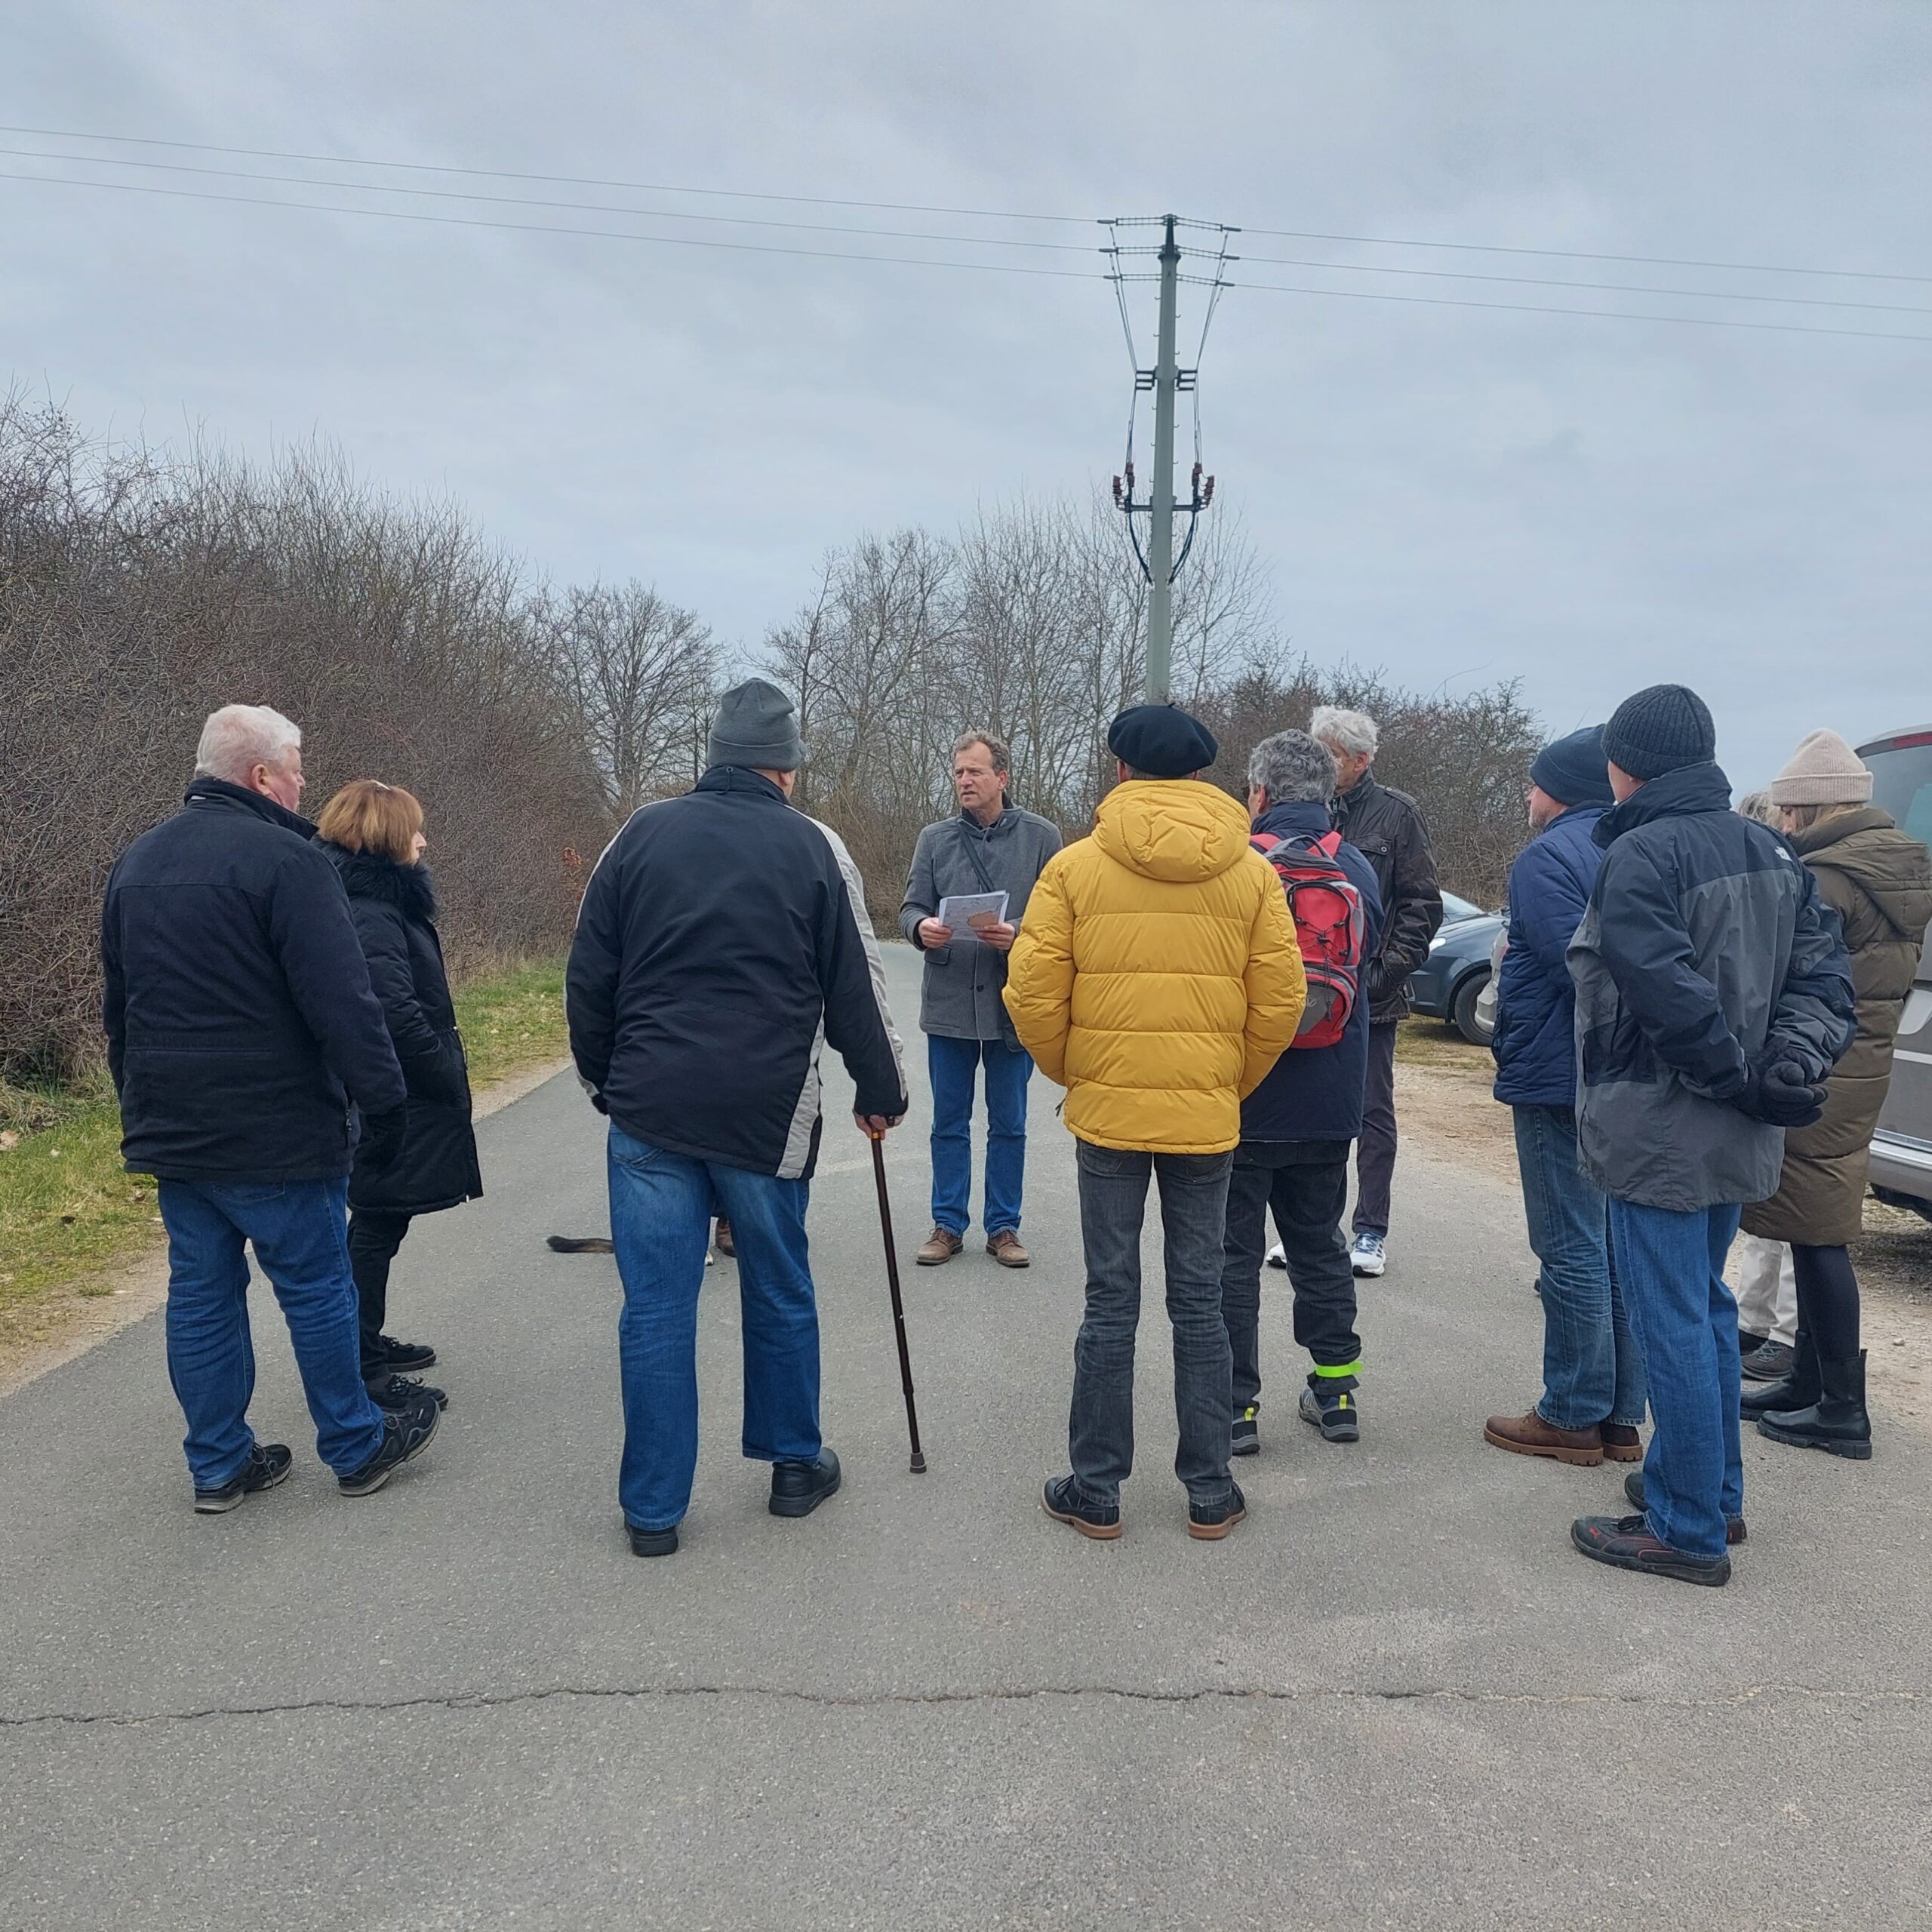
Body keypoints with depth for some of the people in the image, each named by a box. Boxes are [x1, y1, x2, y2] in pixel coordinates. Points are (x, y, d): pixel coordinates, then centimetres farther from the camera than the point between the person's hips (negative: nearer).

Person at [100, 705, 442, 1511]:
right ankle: (356, 1449, 18)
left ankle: (218, 1465, 23)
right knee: (317, 1290, 5)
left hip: (169, 1131, 8)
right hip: (273, 1132, -7)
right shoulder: (284, 859, -16)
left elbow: (117, 1002, 20)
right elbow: (342, 1000, -20)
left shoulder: (134, 862, 12)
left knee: (201, 1291, 13)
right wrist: (382, 1101, -15)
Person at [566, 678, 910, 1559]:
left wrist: (605, 1080, 19)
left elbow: (588, 975, 7)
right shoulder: (814, 847, 0)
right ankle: (794, 1464, 30)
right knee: (780, 1293, 16)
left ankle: (652, 1508, 15)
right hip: (767, 1112, -1)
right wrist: (882, 1093, 15)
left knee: (656, 1306, 7)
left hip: (649, 1108, 1)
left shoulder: (643, 832, 4)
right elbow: (856, 990, 3)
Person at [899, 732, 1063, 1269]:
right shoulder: (934, 839, 6)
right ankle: (948, 1224, 23)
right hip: (948, 1002, 2)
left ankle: (1003, 1226, 23)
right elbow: (910, 907, 5)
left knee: (1008, 1124, 10)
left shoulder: (1040, 837, -1)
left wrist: (1018, 933, -21)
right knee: (949, 1122, 11)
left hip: (1014, 1003, -2)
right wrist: (921, 928, -18)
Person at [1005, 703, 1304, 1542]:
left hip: (1107, 1112, -1)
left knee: (1111, 1305, 9)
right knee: (1199, 1304, 12)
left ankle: (1097, 1490, 18)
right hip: (1207, 1118, 1)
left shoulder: (1076, 865, -5)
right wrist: (1233, 1086, 13)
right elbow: (1280, 1003, -1)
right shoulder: (1252, 872, 0)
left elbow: (1033, 997, -7)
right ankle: (1210, 1493, 21)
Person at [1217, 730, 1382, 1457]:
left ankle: (1237, 1404, 8)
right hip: (1330, 1102, 5)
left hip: (1244, 1097, -5)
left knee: (1233, 1252, 5)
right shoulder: (1358, 870, 2)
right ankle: (1337, 1391, 24)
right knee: (1320, 1244, 18)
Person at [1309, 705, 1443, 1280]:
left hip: (1370, 994, -3)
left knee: (1373, 1112, 7)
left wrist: (1389, 969, -11)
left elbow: (1422, 904, -3)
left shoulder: (1396, 814, -3)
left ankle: (1371, 1231, 16)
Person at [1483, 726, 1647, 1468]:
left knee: (1573, 1252, -1)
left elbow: (1579, 964, -23)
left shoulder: (1548, 857, -14)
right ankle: (1621, 1415, 22)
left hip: (1560, 1079, -9)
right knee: (1616, 1246, 13)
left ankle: (1574, 1417, 8)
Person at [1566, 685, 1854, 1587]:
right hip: (1736, 1139, 9)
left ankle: (1688, 1530, 11)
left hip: (1657, 1134, -9)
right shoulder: (1771, 852, 9)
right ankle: (1711, 1488, 34)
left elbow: (1672, 997, -24)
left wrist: (1740, 1080, -12)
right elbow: (1822, 971, 6)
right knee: (1705, 1309, 22)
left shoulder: (1638, 858, -18)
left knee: (1672, 1325, 0)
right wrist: (1789, 1063, -4)